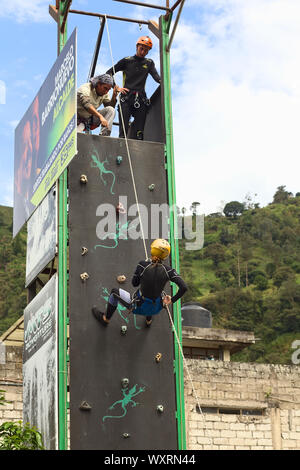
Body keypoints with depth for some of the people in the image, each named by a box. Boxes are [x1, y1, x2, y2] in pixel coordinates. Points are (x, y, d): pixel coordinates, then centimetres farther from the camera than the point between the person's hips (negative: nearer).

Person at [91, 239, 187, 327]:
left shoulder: (143, 265, -19)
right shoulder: (168, 270, -16)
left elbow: (134, 283, -4)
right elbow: (184, 288, -22)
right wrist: (172, 300, -5)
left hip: (139, 307, -2)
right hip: (157, 309, 3)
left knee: (114, 292, 23)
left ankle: (106, 319, 44)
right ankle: (149, 319, 54)